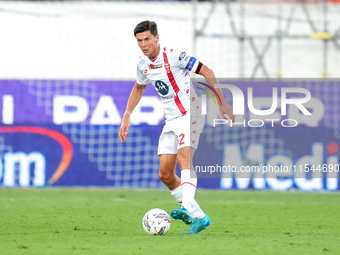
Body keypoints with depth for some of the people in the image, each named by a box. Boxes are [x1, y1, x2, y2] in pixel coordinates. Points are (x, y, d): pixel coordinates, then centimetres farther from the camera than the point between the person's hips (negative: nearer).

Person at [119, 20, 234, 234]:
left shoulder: (174, 56, -15)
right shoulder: (143, 64, 6)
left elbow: (207, 72, -12)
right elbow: (139, 88, 27)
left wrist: (222, 103, -13)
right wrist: (127, 116, 22)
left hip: (190, 115, -8)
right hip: (171, 121, 8)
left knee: (183, 157, -31)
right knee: (165, 174, 3)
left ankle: (190, 209, -44)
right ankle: (193, 213, 20)